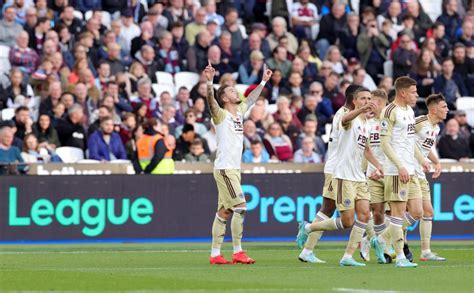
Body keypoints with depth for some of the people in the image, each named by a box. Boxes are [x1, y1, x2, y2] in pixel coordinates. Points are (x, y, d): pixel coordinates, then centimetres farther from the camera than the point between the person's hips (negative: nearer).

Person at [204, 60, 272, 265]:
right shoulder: (221, 115, -7)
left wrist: (264, 81, 38)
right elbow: (211, 101, -26)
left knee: (224, 212, 7)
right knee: (240, 207, -14)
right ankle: (237, 252, -11)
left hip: (234, 169, 8)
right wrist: (209, 81, -41)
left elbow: (251, 99, 31)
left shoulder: (239, 111, 14)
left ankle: (215, 254, 8)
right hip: (224, 168, -8)